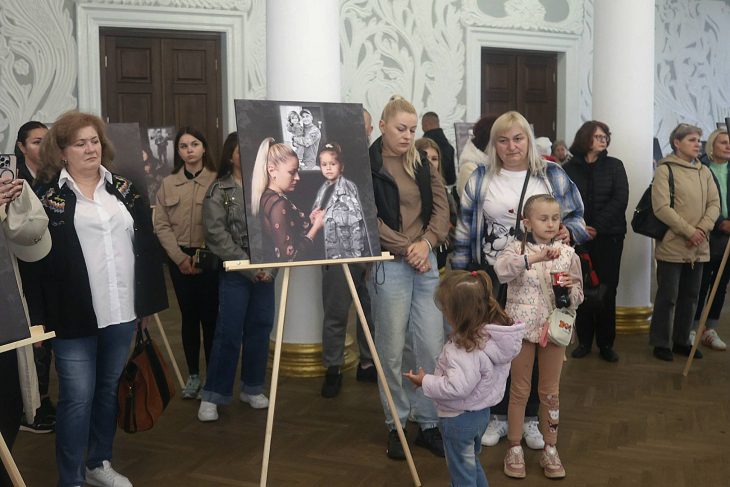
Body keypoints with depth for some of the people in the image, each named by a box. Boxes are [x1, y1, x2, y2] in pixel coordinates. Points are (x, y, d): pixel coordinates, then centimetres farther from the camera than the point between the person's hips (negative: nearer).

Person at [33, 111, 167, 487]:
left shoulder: (122, 189, 10)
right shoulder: (48, 195, -3)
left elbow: (147, 245, 11)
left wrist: (148, 301, 9)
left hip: (121, 312, 4)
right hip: (75, 315, -4)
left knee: (109, 389, 16)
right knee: (77, 397, 0)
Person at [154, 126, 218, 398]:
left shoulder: (216, 181, -3)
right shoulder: (168, 184, 8)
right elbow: (161, 225, 3)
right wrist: (180, 258, -7)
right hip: (179, 259, 3)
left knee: (210, 317, 0)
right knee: (188, 316, 10)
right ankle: (193, 375, 21)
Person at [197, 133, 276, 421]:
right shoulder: (219, 191, 0)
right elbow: (217, 235, -8)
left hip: (265, 271, 3)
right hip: (234, 272, -3)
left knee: (260, 329, 9)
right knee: (229, 333, -3)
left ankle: (252, 388, 24)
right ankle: (212, 395, 9)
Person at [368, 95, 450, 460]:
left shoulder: (422, 164, 12)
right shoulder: (366, 165, -6)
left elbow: (442, 207, 8)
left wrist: (426, 243, -8)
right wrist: (407, 248, -12)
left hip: (425, 263, 5)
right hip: (388, 264, -5)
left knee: (431, 346, 3)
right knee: (392, 348, 3)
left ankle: (428, 423, 16)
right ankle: (396, 424, 18)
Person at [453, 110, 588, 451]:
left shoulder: (552, 175, 0)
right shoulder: (480, 178, 2)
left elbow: (577, 216, 7)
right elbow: (465, 229, 5)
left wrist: (569, 232, -16)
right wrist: (460, 273, 2)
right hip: (492, 277, 1)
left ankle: (531, 418, 26)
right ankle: (499, 415, 25)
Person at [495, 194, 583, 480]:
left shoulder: (568, 253, 2)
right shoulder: (518, 248, -5)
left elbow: (578, 295, 6)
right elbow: (501, 269, -28)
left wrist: (570, 287, -16)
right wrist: (535, 257, -37)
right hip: (522, 327, -2)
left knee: (551, 391, 12)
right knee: (519, 390, 10)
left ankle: (550, 449, 26)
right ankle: (514, 448, 23)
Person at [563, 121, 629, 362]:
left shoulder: (614, 166, 4)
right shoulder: (568, 168, 5)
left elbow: (620, 199, -6)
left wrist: (597, 227, -14)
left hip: (609, 237, 0)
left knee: (607, 290, 3)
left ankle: (606, 343, 12)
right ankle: (584, 341, 14)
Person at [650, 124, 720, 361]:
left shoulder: (705, 172, 11)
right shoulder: (665, 169, -7)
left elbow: (714, 204, 6)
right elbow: (661, 207, -15)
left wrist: (702, 229, -11)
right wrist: (689, 231, -16)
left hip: (698, 248, 6)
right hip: (672, 246, -6)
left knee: (690, 296, 13)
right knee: (667, 297, 2)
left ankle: (682, 341, 26)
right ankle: (661, 343, 14)